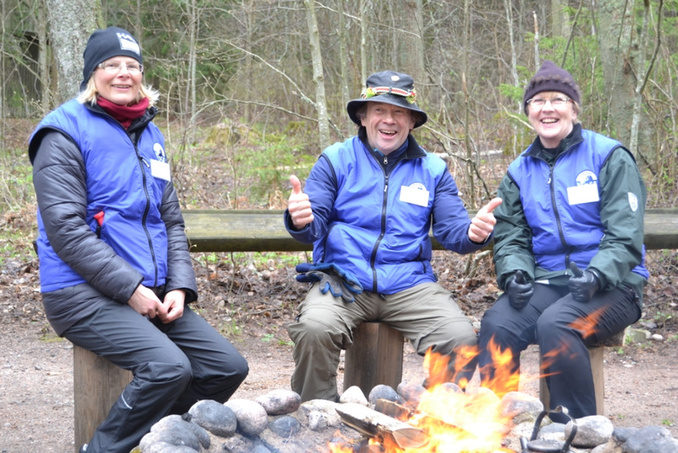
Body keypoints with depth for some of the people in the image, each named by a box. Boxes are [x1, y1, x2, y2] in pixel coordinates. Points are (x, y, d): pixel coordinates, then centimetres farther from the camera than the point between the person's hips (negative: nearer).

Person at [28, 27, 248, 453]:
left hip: (152, 294, 7)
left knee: (229, 367, -3)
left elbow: (172, 221, 16)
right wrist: (130, 288, -18)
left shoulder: (150, 136, 17)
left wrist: (179, 286, 0)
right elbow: (65, 229, -14)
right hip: (84, 294, -7)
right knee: (169, 367, -28)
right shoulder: (65, 134, -6)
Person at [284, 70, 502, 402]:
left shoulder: (432, 169, 14)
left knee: (463, 339, -23)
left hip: (408, 285, 2)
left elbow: (453, 231, 6)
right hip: (343, 282, -1)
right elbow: (315, 225, 0)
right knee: (314, 328, -32)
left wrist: (473, 233, -18)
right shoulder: (336, 160, 8)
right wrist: (300, 221, -25)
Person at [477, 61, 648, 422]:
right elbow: (510, 237, 12)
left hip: (611, 287, -4)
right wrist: (515, 272, -10)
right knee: (496, 324, -27)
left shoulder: (609, 157, 0)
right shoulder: (520, 171, 15)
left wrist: (597, 276, -23)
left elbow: (625, 235, -7)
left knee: (556, 323, -34)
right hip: (546, 283, 4)